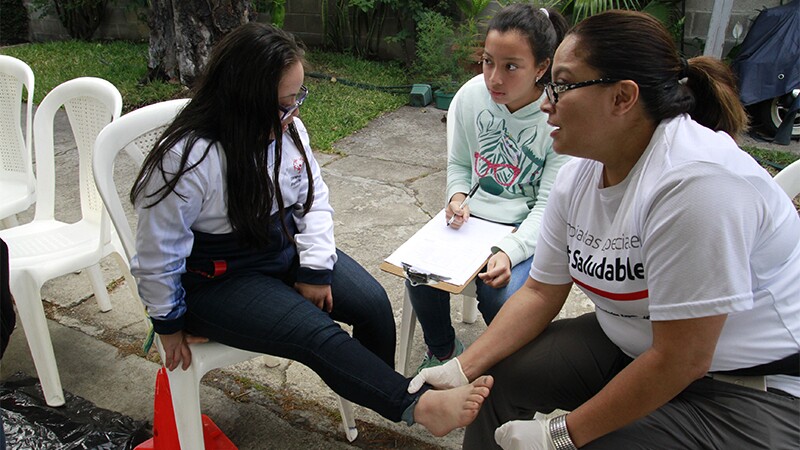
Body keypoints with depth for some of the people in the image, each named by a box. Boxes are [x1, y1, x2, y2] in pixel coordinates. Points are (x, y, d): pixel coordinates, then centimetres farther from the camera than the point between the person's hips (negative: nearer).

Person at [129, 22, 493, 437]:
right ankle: (418, 405, -19)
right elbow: (158, 253, -17)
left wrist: (314, 270, -6)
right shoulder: (187, 158, -27)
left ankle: (381, 402, 15)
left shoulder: (289, 129, -7)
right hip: (218, 280, -6)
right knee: (317, 333, -26)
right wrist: (170, 324, -5)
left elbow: (314, 200, 4)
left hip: (285, 248, 6)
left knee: (373, 303, -8)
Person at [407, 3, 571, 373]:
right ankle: (442, 351, 12)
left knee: (501, 295, -29)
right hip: (474, 216, 4)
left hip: (528, 229, -3)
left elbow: (550, 206, -16)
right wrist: (457, 197, -11)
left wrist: (508, 251, -32)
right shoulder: (471, 95, -6)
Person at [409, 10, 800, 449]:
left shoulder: (696, 182, -30)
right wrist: (462, 369, -7)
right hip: (630, 344, 7)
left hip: (753, 391, -7)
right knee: (500, 376, 3)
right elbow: (540, 292, 2)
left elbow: (682, 360, -27)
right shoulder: (577, 174, -5)